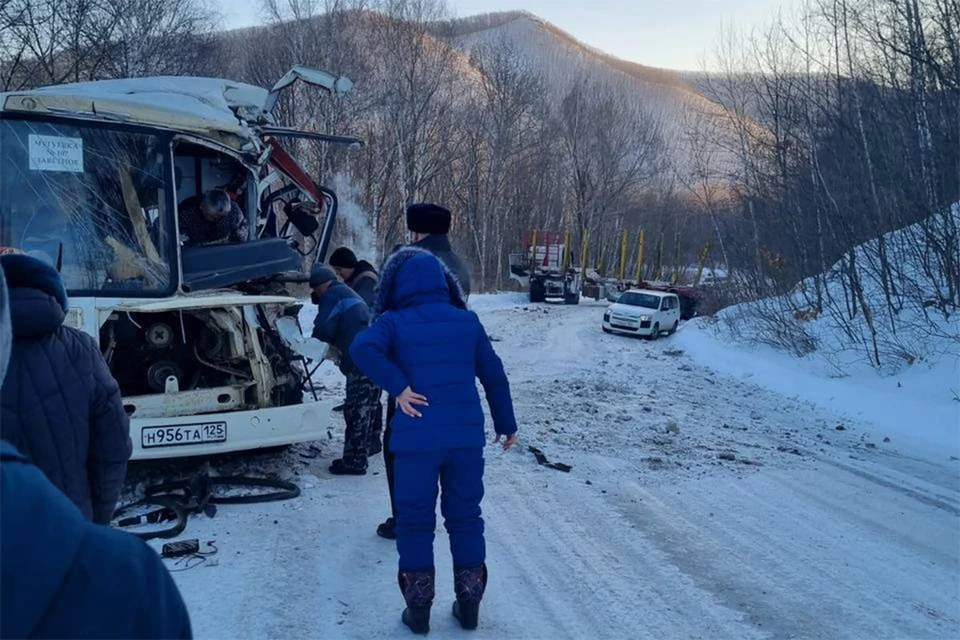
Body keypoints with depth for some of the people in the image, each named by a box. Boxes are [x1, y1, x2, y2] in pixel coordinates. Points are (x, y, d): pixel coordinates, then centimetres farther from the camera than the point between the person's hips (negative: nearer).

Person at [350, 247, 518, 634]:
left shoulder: (393, 322, -2)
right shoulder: (467, 321, 8)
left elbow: (362, 349, -22)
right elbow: (494, 375, 12)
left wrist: (398, 388, -15)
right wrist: (506, 424, 20)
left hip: (416, 439, -3)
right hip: (466, 436, 3)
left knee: (415, 521, 10)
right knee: (465, 517, 15)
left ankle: (418, 609, 15)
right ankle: (469, 605, 22)